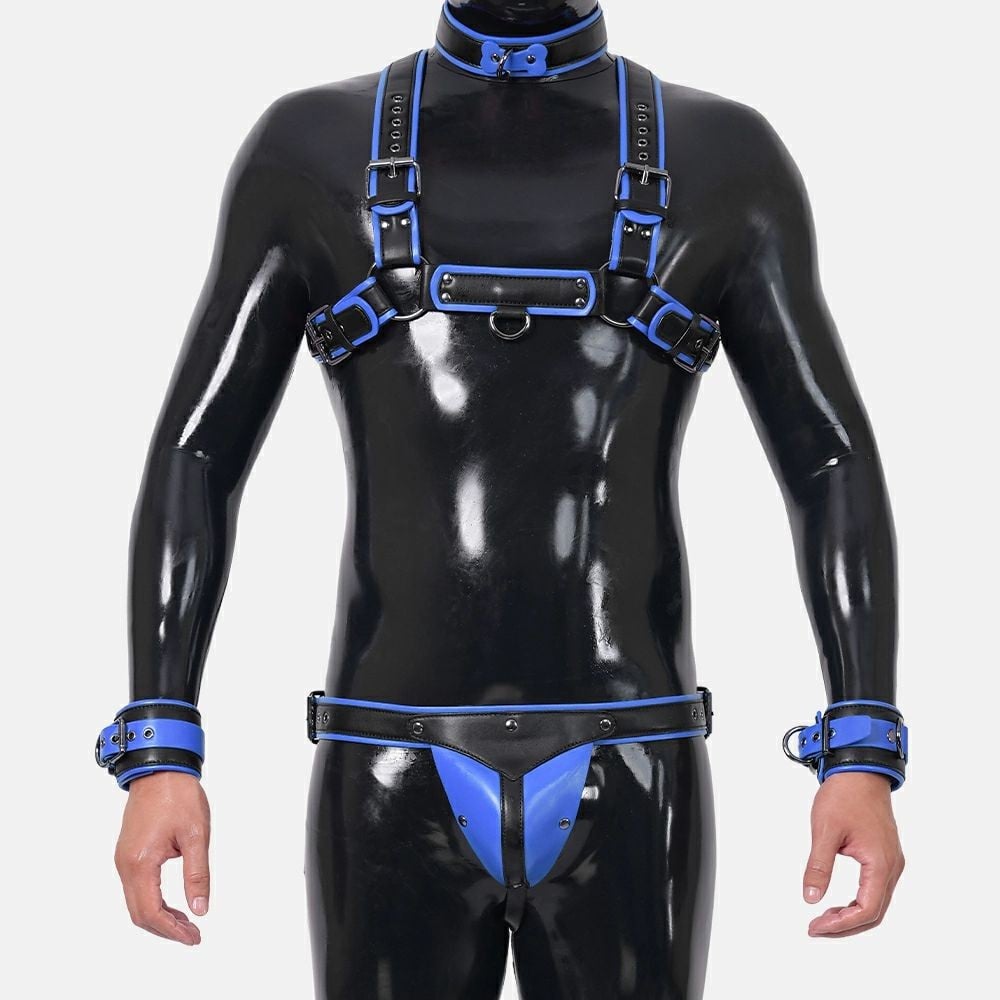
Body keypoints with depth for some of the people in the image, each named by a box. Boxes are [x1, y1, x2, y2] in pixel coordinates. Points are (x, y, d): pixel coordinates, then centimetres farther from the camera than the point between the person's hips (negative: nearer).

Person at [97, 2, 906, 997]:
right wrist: (157, 755, -6)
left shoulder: (724, 159, 5)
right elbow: (193, 462, 3)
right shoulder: (310, 149, 4)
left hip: (621, 791, 0)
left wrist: (863, 762, -9)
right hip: (403, 794, 0)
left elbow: (835, 471, 3)